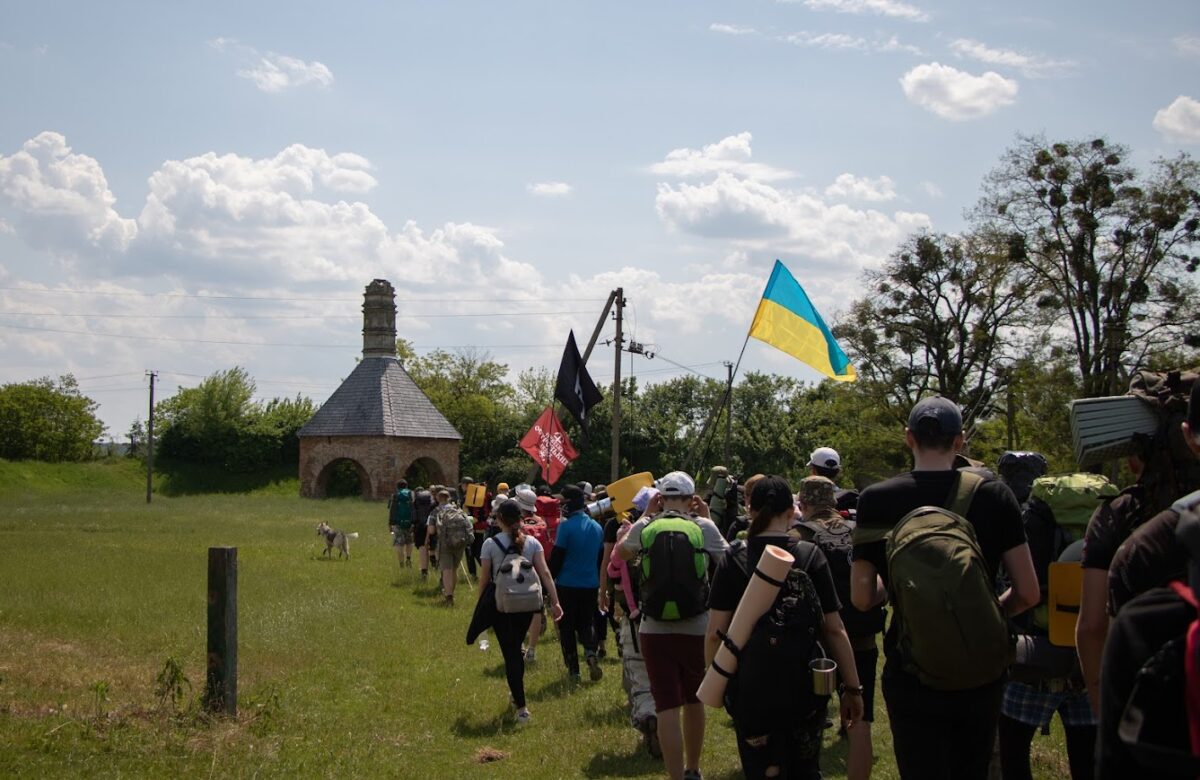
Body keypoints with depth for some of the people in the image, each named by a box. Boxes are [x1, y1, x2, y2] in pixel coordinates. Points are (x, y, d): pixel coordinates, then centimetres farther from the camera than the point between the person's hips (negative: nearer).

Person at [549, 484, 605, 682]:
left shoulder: (566, 526, -14)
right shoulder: (597, 527, 4)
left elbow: (556, 557, -13)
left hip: (567, 584, -5)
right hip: (591, 584, 5)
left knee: (567, 627, 9)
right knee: (586, 622, 17)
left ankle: (573, 669, 9)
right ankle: (591, 652, -11)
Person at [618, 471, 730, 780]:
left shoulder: (644, 528, -3)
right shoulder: (704, 527, -6)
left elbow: (621, 553, 18)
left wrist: (644, 516, 21)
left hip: (655, 630, -1)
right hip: (697, 629, 1)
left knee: (667, 706, 0)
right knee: (694, 700, 20)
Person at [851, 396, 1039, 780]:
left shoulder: (876, 500, -7)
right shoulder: (994, 496, -6)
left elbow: (862, 598, -5)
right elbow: (1028, 593, -6)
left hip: (912, 673, -1)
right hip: (980, 672, 2)